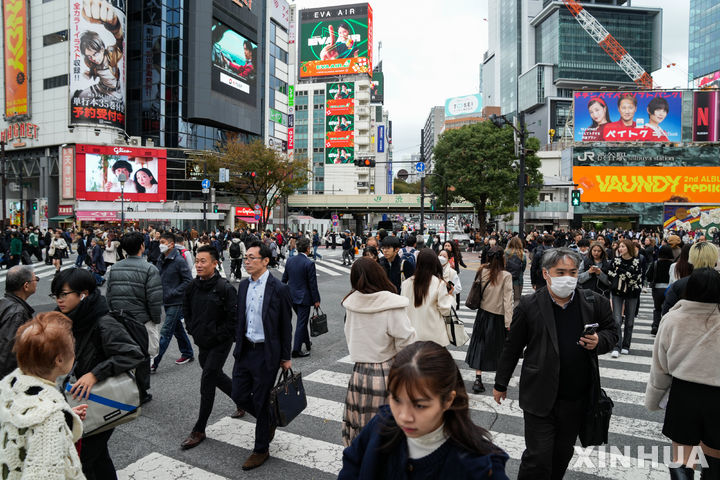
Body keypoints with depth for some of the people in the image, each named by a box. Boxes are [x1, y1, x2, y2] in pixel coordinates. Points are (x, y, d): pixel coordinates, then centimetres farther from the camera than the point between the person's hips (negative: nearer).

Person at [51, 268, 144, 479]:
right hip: (84, 403, 8)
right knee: (98, 455, 23)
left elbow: (134, 354, -33)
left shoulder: (104, 325, -26)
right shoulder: (73, 321, 0)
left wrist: (95, 374, -36)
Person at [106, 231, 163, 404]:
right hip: (142, 321, -4)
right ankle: (141, 394, 21)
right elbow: (154, 299, -17)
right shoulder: (149, 269, -15)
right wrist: (156, 320, -4)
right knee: (142, 358, 10)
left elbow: (109, 295, 8)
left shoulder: (114, 268, 3)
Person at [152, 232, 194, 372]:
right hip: (166, 302, 8)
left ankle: (153, 363, -2)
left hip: (176, 302, -8)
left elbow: (188, 280, -16)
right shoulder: (161, 260, 8)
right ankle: (188, 353, 33)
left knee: (165, 333, -5)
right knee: (177, 328, 18)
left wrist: (173, 293, -18)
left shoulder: (179, 261, -16)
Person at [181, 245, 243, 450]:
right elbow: (186, 310, 17)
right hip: (202, 343, 7)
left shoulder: (225, 288, -19)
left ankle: (199, 430, 9)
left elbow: (234, 317, -19)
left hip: (220, 343, -7)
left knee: (207, 382, -5)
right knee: (215, 376, 20)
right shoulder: (193, 286, 1)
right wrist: (193, 330, 7)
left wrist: (219, 335, -16)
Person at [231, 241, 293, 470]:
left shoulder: (279, 289, -14)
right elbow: (240, 318, 13)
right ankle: (268, 421, 40)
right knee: (239, 396, 12)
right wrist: (239, 345, 13)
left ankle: (261, 450, 27)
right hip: (245, 350, 6)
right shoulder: (243, 285, 4)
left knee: (261, 401, 6)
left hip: (266, 353, -6)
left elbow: (286, 325, -9)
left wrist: (286, 357, -5)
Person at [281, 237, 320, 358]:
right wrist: (316, 300, -7)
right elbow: (313, 284, -16)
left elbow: (284, 279, 9)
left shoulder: (290, 261, 1)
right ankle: (296, 350, 6)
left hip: (291, 297, 7)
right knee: (301, 323, 2)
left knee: (302, 320, 24)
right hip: (304, 297, -7)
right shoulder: (309, 263, -18)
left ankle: (306, 342, 39)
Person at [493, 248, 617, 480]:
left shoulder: (595, 303, -1)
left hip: (576, 399, 3)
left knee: (563, 454, 20)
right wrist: (500, 384, 6)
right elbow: (512, 347, -1)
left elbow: (611, 333, 14)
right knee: (538, 459, -1)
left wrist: (599, 342, -12)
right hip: (539, 398, -3)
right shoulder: (529, 305, -9)